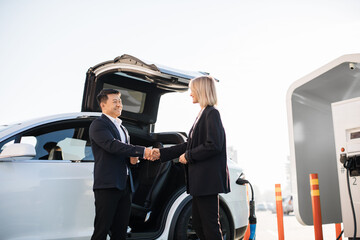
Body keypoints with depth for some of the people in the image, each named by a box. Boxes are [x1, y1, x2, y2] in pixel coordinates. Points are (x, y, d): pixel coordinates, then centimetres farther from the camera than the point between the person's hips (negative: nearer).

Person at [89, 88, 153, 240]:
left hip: (124, 185, 8)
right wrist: (142, 151, -23)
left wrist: (132, 159, 7)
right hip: (107, 185, -8)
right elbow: (112, 145, -19)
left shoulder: (122, 128, 24)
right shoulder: (98, 125, -3)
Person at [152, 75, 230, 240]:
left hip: (208, 179, -10)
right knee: (198, 223, 14)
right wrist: (162, 153, 19)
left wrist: (189, 156, -11)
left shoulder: (211, 113, -10)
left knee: (210, 224, -4)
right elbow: (190, 145, 20)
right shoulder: (203, 114, 18)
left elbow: (214, 146, -19)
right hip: (199, 180, 10)